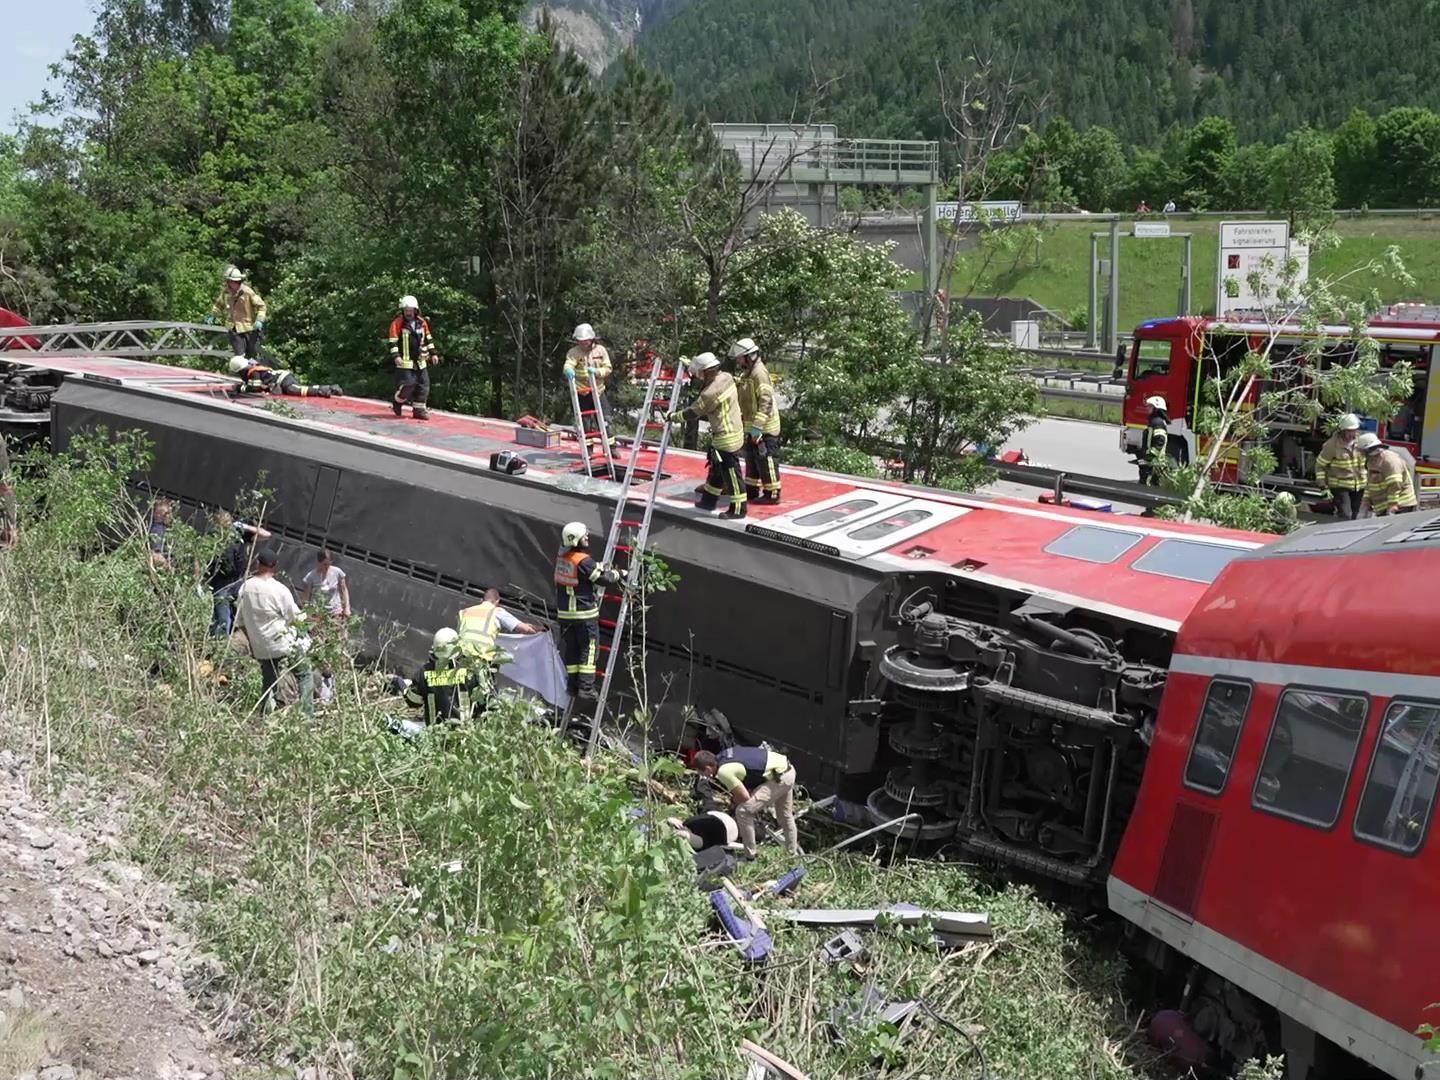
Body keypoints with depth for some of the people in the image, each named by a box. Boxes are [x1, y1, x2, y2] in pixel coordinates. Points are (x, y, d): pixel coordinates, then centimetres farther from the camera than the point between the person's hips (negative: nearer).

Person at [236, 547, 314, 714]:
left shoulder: (246, 587, -3)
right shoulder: (279, 589, -17)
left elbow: (241, 620, 5)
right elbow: (296, 618, -9)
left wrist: (253, 639, 18)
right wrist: (304, 615, 13)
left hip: (260, 648, 5)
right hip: (284, 645, -5)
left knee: (268, 682, 17)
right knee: (305, 675, 9)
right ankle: (307, 715, 3)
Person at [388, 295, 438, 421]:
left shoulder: (422, 322, 8)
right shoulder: (397, 323, -7)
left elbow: (428, 339, 18)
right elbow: (393, 341, -10)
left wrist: (433, 353, 15)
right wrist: (396, 356, -20)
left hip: (420, 361, 6)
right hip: (405, 362, -6)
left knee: (423, 385, 4)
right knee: (408, 385, -13)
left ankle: (419, 410, 13)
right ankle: (398, 402, 14)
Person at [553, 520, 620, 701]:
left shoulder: (561, 557, 4)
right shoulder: (583, 561, -20)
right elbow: (603, 578, -13)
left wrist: (600, 566, 15)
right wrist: (618, 574, 4)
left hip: (564, 611, 7)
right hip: (584, 612, -7)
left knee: (571, 649, 13)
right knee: (589, 648, 1)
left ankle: (572, 683, 18)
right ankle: (586, 686, -1)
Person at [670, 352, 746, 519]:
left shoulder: (712, 392, -26)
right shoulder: (726, 377, -1)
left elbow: (694, 411, -13)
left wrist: (674, 416, 3)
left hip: (726, 438, -10)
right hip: (733, 430, 10)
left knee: (730, 473, -1)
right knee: (716, 469, 21)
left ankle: (738, 509, 8)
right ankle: (709, 500, 34)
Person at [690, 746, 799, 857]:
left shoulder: (723, 771, -19)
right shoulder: (724, 755, 7)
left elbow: (744, 797, -15)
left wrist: (733, 802, 5)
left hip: (779, 778, -10)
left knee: (743, 811, -10)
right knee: (785, 815, 30)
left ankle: (750, 856, -1)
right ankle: (793, 852, 47)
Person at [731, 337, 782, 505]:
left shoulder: (759, 372, -18)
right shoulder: (747, 373, 14)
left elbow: (766, 401, -24)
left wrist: (757, 426, -26)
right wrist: (742, 420, 20)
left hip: (764, 428, -10)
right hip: (752, 426, 10)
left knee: (766, 460, -4)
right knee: (752, 459, 18)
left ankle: (772, 494, 3)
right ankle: (752, 490, 28)